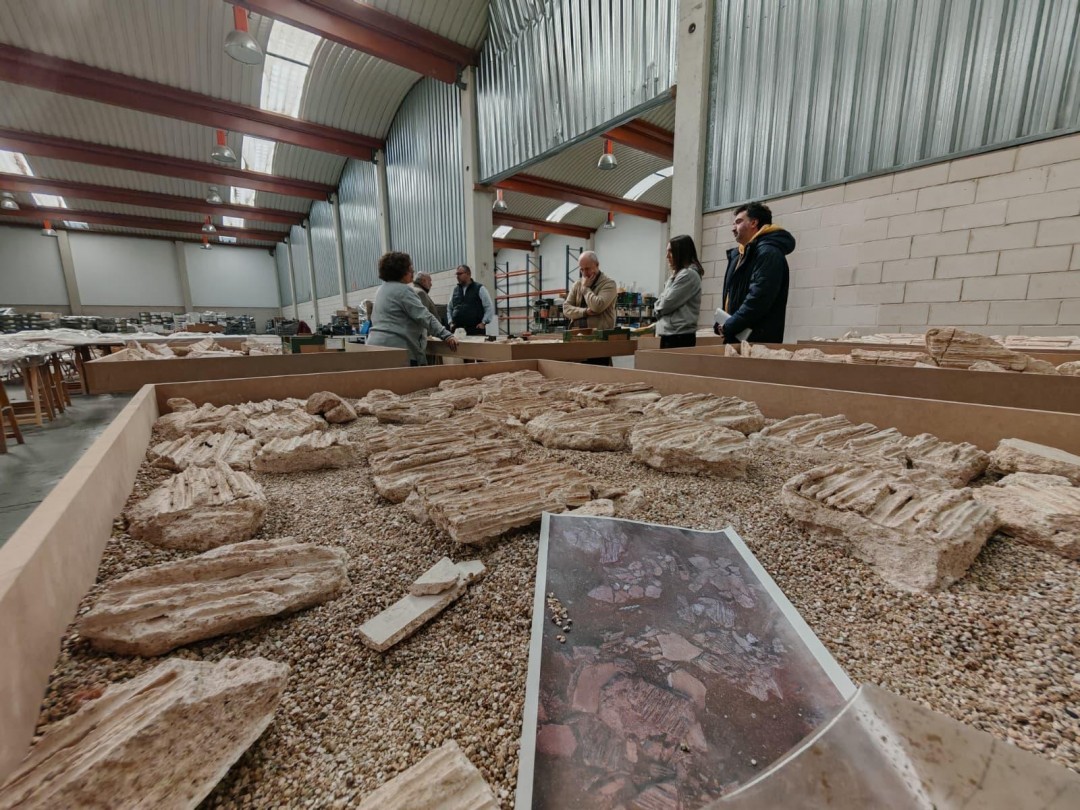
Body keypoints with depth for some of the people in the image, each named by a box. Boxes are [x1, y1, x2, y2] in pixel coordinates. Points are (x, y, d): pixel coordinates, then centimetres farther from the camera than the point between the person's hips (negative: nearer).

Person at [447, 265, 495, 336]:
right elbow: (449, 309, 25)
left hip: (475, 330, -4)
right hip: (457, 330, 4)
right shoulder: (455, 290, 16)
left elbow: (489, 307, -1)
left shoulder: (479, 288, 2)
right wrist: (451, 322, 11)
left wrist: (483, 322, -8)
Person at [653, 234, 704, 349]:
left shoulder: (689, 274, -10)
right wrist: (658, 308, -2)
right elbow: (662, 301, 19)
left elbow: (667, 304, -14)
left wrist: (657, 309, 5)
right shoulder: (677, 275, 20)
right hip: (669, 334, 9)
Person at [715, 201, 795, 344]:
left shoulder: (768, 253, -9)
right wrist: (722, 324, 5)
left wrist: (729, 327, -15)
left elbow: (758, 299, -21)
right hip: (737, 337, 9)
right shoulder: (739, 254, 21)